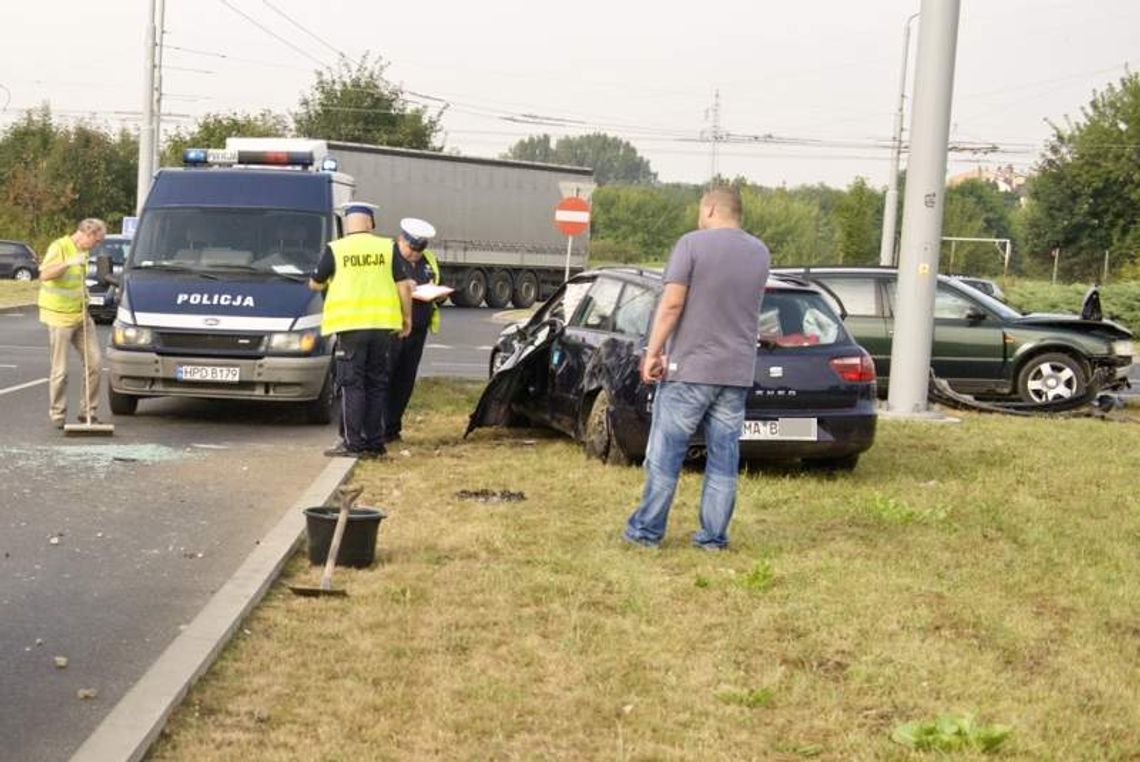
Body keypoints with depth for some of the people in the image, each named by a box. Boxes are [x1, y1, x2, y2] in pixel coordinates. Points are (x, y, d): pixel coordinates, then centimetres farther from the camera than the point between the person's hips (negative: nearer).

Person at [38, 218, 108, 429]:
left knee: (94, 362, 4)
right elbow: (45, 275, -26)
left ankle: (88, 411, 13)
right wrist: (68, 263, -36)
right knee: (60, 370, -2)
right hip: (59, 317, -8)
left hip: (80, 315, 8)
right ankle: (58, 416, 8)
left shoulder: (82, 251, 13)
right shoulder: (60, 247, -12)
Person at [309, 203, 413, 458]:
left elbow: (315, 284, 7)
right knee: (377, 384, 11)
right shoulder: (387, 248, 3)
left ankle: (353, 443, -2)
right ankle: (375, 442, 13)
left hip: (350, 324, -3)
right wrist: (407, 317, 13)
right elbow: (404, 285, 3)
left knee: (352, 385, 1)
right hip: (382, 323, 3)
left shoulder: (335, 249, -3)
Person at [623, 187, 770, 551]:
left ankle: (646, 530, 9)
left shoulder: (692, 244, -7)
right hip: (738, 371, 5)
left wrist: (653, 353, -10)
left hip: (689, 369, -4)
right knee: (724, 458, 9)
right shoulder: (760, 253, 9)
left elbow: (671, 304, -14)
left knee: (665, 455, 4)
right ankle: (714, 535, 12)